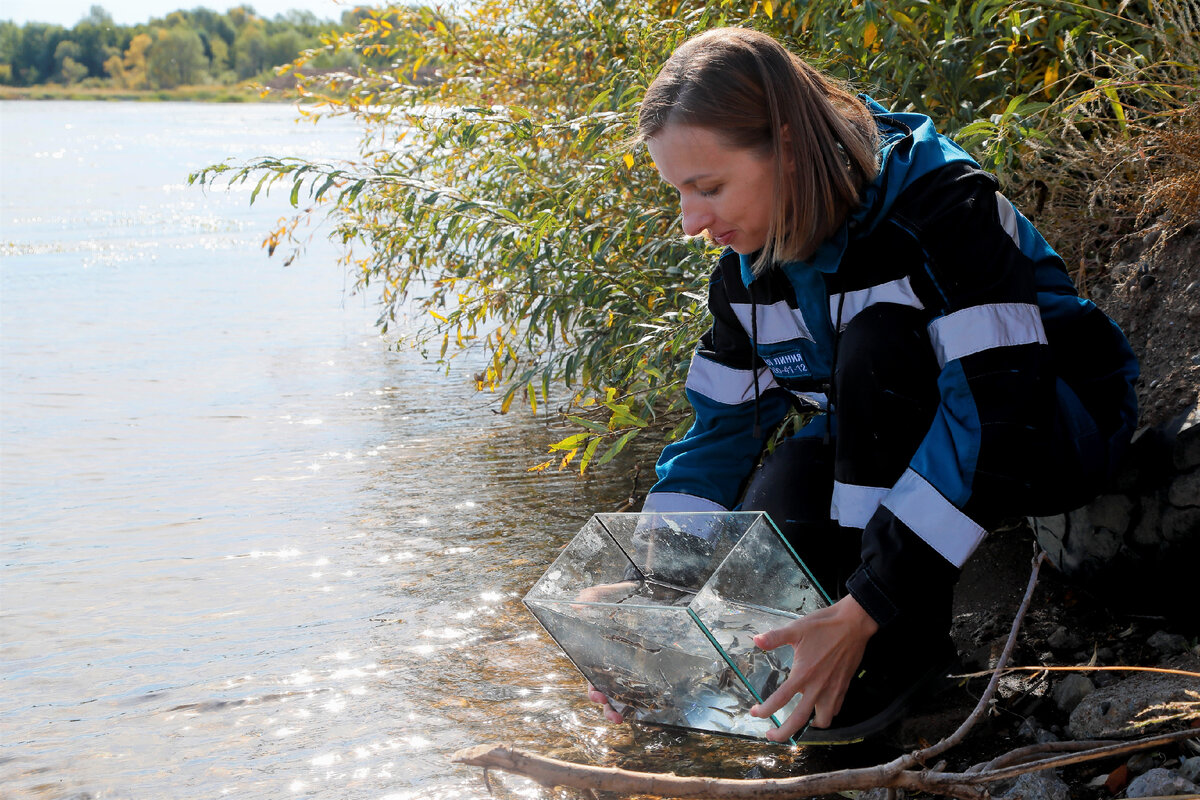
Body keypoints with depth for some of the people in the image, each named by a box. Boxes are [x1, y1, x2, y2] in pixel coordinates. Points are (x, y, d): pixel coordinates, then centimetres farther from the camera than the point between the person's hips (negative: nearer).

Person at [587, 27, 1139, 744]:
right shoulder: (750, 268, -7)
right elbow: (720, 430, -1)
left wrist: (864, 613, -42)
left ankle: (909, 639, -24)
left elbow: (996, 413, -36)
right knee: (773, 502, -26)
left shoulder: (940, 204, -29)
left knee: (877, 336, -33)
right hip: (893, 443, 5)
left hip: (1059, 429, -5)